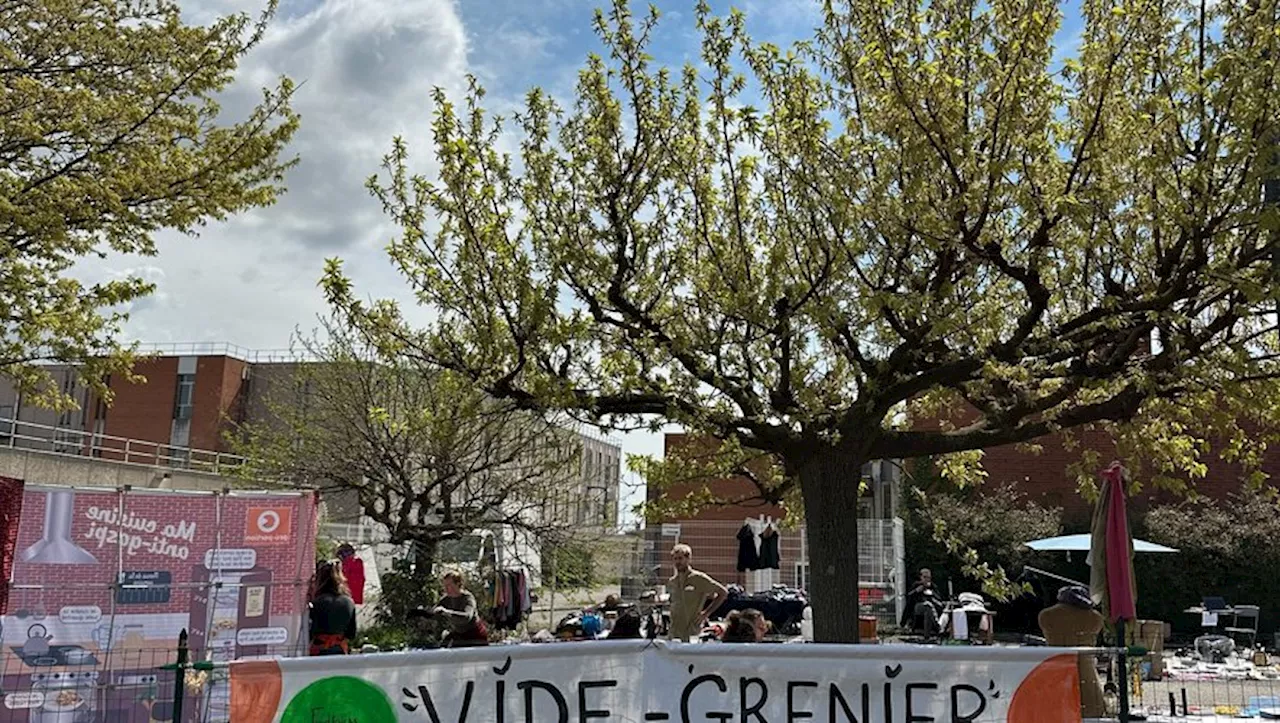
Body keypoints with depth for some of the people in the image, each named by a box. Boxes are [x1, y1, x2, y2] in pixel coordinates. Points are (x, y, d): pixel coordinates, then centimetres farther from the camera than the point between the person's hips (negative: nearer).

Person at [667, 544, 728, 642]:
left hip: (692, 634, -5)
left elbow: (723, 593, -4)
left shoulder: (699, 578, -5)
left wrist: (707, 613, -7)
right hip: (673, 634, 5)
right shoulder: (671, 583, 12)